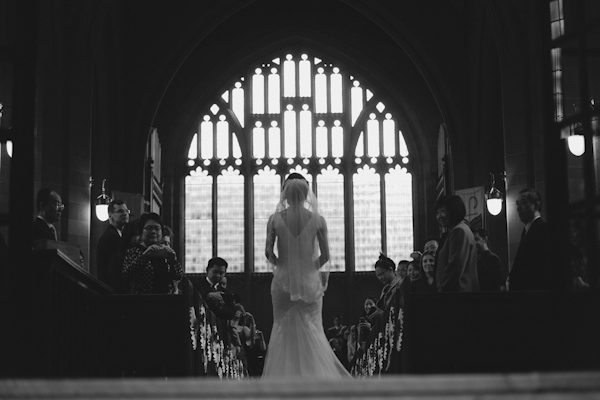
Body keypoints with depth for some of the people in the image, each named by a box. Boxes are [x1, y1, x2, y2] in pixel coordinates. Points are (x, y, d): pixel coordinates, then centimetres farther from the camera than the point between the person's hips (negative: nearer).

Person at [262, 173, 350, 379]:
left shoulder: (275, 219, -5)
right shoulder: (317, 220, -5)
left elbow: (268, 252, -4)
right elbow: (325, 256, -4)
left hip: (283, 278, 0)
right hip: (310, 280, 0)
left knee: (282, 330, 10)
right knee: (312, 330, 9)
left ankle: (283, 376, 8)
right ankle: (316, 374, 5)